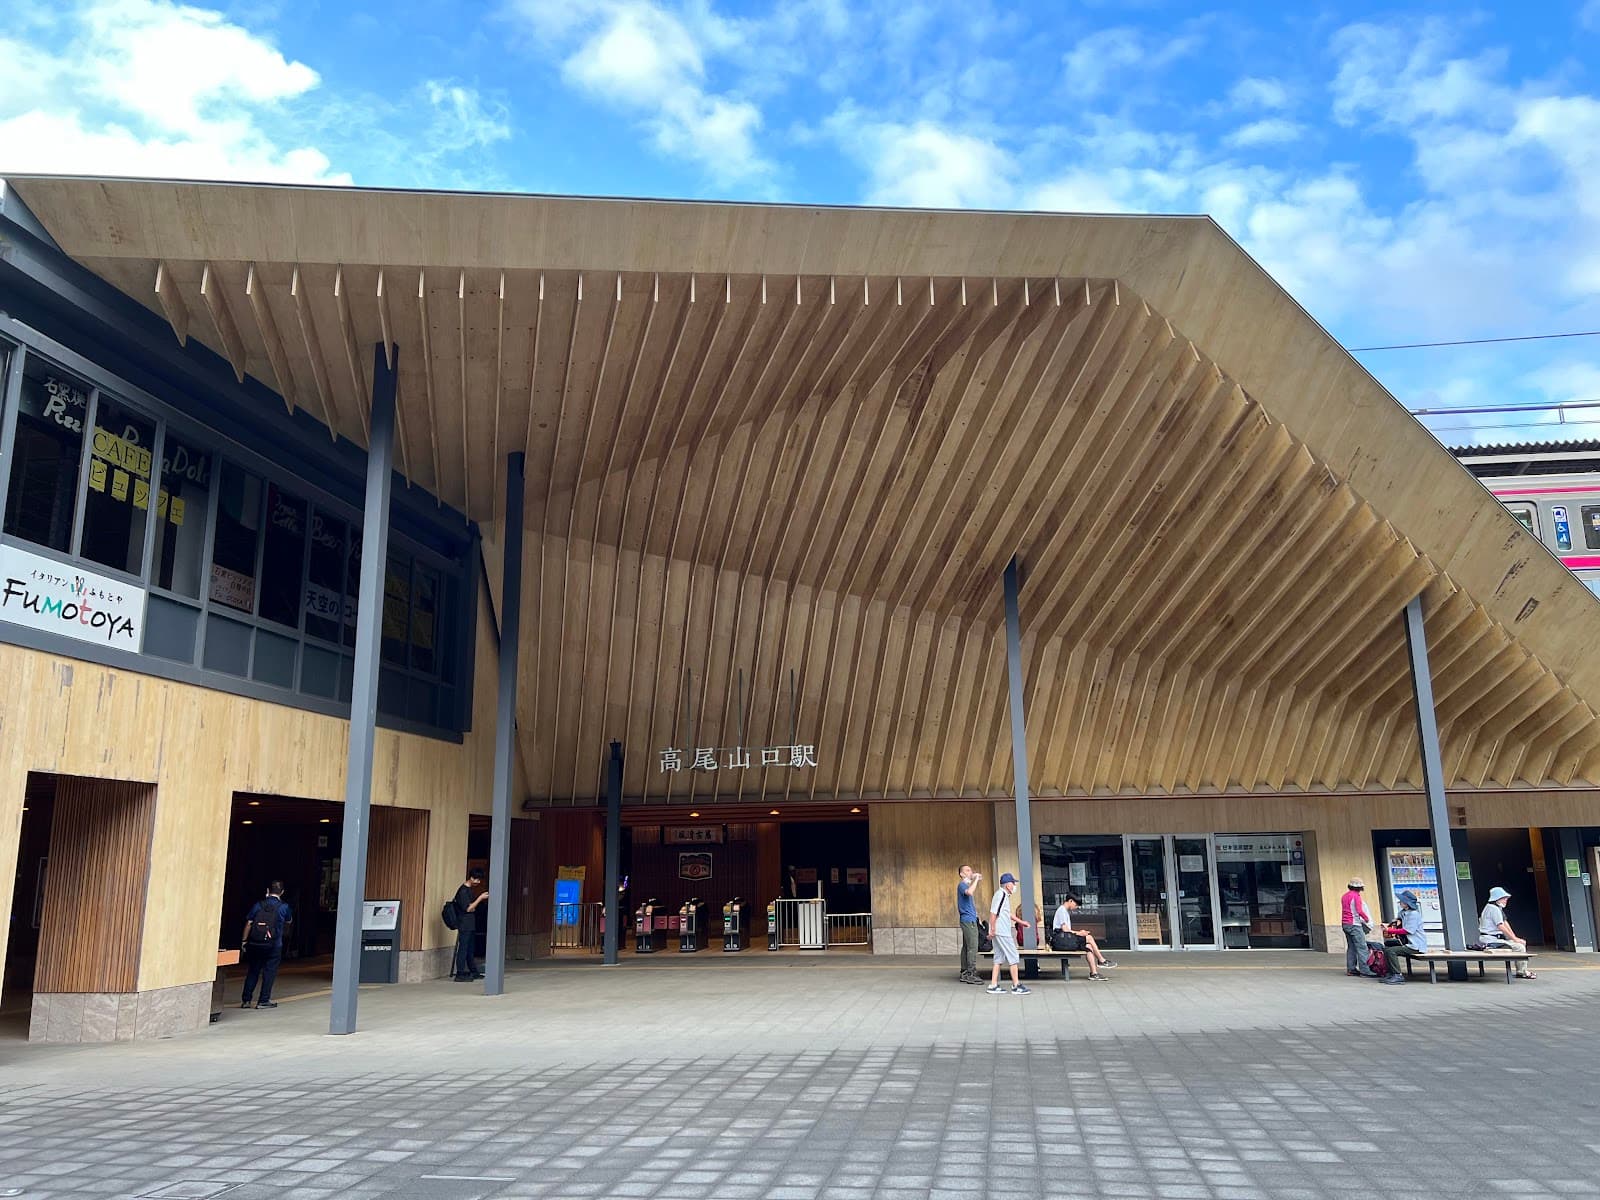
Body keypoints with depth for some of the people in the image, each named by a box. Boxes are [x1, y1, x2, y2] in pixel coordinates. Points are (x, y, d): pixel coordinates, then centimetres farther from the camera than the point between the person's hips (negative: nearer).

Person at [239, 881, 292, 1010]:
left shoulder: (258, 905, -1)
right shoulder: (283, 907, -4)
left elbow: (248, 923, -2)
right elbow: (289, 921, 15)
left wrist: (244, 940, 6)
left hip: (255, 944, 2)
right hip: (273, 945, -2)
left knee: (252, 971, 13)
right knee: (269, 972, 6)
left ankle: (246, 1000, 16)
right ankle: (263, 1000, 6)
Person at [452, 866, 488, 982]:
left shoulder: (469, 890, 14)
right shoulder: (463, 891, -16)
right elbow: (468, 908, -19)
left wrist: (481, 897, 11)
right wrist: (480, 898, -17)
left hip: (471, 925, 10)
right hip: (464, 925, -10)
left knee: (470, 949, 15)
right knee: (463, 949, -7)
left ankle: (473, 972, 22)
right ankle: (460, 974, -4)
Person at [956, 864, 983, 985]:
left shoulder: (967, 884, 18)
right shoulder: (962, 885, -12)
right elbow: (969, 892, -35)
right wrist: (976, 879, -26)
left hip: (969, 919, 10)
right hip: (969, 919, -10)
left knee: (966, 947, 10)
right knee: (972, 947, -11)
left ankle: (964, 974, 13)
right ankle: (971, 974, -11)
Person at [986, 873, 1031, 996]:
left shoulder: (1004, 895, 17)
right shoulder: (1001, 895, -15)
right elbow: (993, 913, -20)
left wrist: (1020, 921, 32)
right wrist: (992, 930, -21)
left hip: (1001, 932, 10)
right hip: (1001, 932, -10)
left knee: (999, 958, 11)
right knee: (1013, 957, -4)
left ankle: (993, 986, 12)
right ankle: (1016, 986, 1)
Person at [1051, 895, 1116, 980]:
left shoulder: (1066, 911, 24)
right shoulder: (1061, 910, -7)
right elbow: (1065, 929, -15)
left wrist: (1077, 933, 6)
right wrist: (1078, 933, -7)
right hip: (1061, 940, -9)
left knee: (1088, 946, -6)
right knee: (1089, 938, -13)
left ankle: (1094, 973, -13)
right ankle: (1102, 960, 1)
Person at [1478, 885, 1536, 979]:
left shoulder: (1498, 908, 17)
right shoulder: (1493, 909, -17)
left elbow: (1506, 924, 14)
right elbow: (1501, 927, -21)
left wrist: (1515, 938, 5)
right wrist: (1515, 939, -13)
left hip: (1497, 938, 11)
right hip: (1491, 940, -11)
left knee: (1522, 943, 15)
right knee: (1519, 947, -16)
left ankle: (1523, 970, 15)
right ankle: (1522, 972, -5)